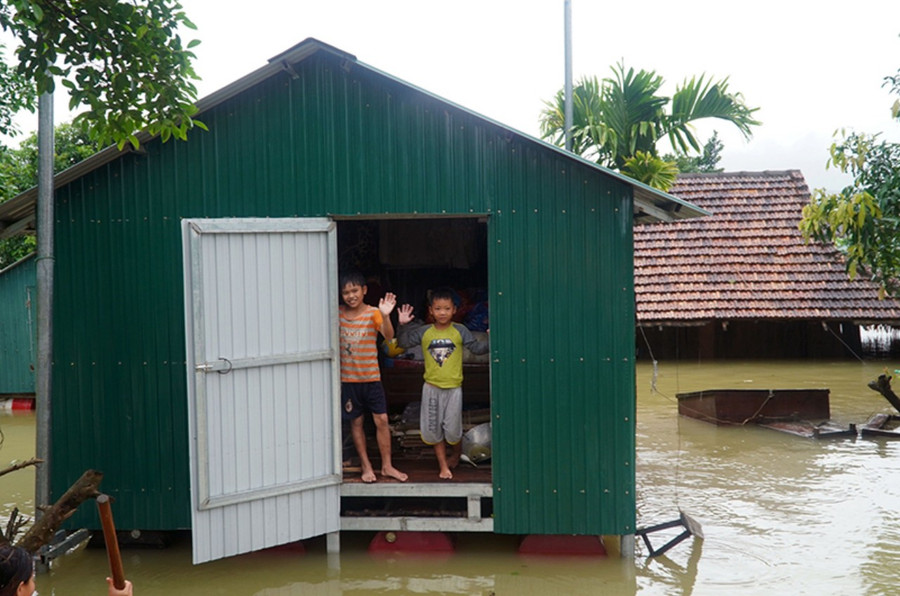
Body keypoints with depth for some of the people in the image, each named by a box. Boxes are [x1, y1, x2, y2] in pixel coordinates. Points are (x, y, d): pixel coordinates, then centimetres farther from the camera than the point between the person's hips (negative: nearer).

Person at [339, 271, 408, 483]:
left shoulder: (373, 313, -9)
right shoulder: (337, 314, 1)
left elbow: (389, 335, -24)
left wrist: (385, 316, -41)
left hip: (371, 376, -2)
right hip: (348, 378, 2)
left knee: (382, 420, -1)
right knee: (356, 422, 8)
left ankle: (387, 465, 12)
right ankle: (366, 465, 21)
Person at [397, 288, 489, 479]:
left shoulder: (460, 331, -1)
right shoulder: (424, 332, 0)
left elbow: (477, 348, -3)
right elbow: (403, 343, -1)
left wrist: (491, 343, -20)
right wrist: (403, 326, -15)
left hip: (453, 387, -1)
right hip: (431, 387, 2)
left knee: (453, 430, 3)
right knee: (433, 429, 7)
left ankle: (456, 455, 35)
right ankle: (443, 465, 22)